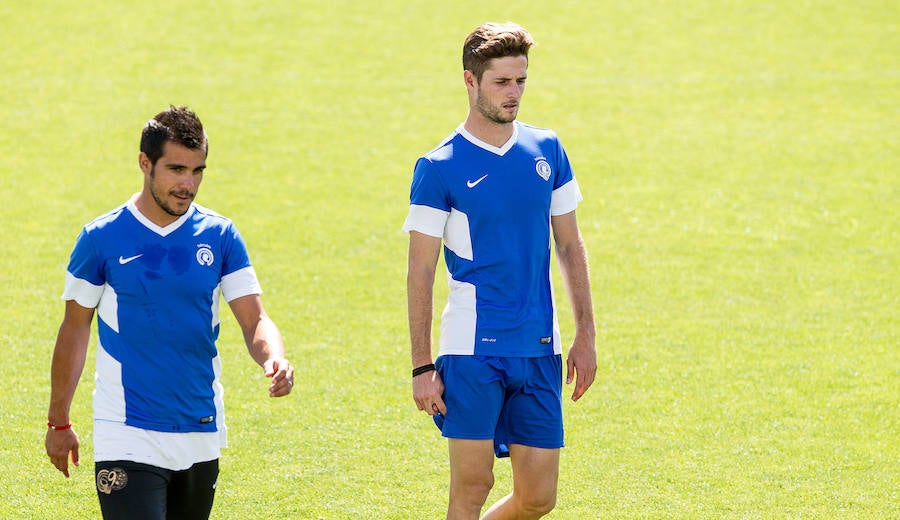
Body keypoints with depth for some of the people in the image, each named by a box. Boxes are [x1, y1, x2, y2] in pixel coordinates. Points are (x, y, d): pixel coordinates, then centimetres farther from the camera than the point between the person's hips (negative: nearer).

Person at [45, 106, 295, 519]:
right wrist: (59, 422, 8)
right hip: (126, 436, -4)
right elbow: (75, 328, 5)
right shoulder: (101, 238, -5)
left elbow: (254, 319, 0)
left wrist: (275, 360, -23)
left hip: (200, 435, 4)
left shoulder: (220, 236, 2)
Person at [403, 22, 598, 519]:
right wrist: (422, 366, -9)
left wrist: (585, 335, 9)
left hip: (539, 349, 4)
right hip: (472, 348, -4)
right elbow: (420, 271, -5)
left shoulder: (547, 150, 8)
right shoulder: (438, 168, -6)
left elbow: (570, 245, 14)